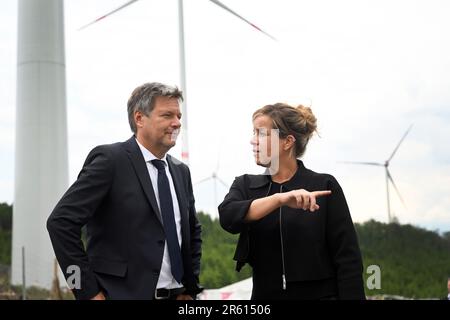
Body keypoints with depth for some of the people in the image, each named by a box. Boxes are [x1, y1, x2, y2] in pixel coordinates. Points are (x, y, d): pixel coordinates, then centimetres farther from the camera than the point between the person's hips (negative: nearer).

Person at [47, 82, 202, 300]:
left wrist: (189, 288, 12)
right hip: (121, 293, -6)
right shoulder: (110, 159, -10)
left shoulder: (181, 171, 10)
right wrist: (88, 292, -15)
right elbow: (61, 221, -16)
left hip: (175, 295, 6)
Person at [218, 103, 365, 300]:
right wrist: (280, 199, -29)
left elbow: (347, 258, -7)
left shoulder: (324, 186, -5)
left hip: (320, 293, -3)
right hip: (265, 294, 3)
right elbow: (228, 217, -18)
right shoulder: (246, 186, 4)